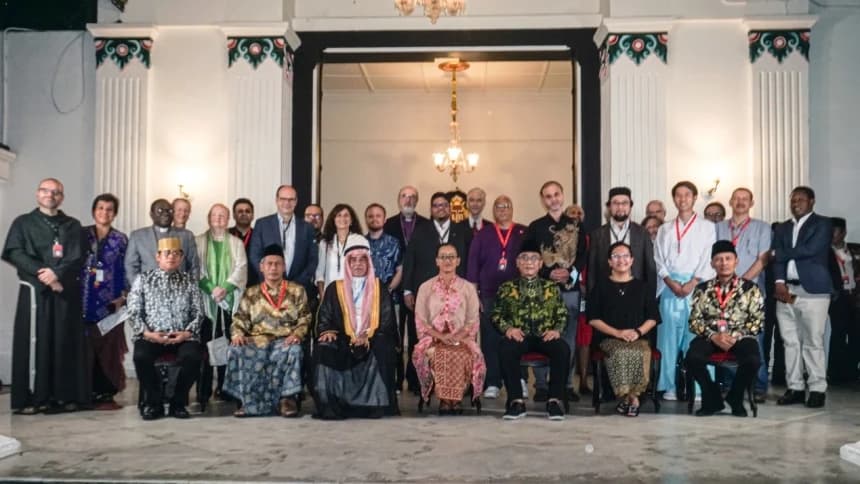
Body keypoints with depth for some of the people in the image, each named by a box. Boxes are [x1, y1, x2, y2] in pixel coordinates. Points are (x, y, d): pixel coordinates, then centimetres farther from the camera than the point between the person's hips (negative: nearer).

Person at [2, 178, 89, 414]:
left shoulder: (73, 225, 14)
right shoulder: (23, 222, 10)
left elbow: (78, 257, 2)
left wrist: (57, 273, -16)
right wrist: (43, 274, -15)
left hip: (66, 291, 2)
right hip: (35, 291, -1)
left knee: (65, 342, 0)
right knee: (33, 342, -4)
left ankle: (64, 395, 3)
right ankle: (31, 397, -1)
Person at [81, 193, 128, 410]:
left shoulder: (121, 239, 9)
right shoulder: (82, 234, 7)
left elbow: (124, 270, 8)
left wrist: (122, 297, 0)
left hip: (110, 301, 1)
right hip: (85, 300, 0)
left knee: (109, 348, 0)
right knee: (86, 347, -2)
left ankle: (105, 393, 7)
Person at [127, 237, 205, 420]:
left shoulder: (190, 280, 13)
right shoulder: (143, 279, 11)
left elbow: (198, 313, 8)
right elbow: (133, 313, 4)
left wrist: (188, 333, -9)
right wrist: (146, 332, -11)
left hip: (182, 337, 0)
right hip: (151, 336, 0)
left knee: (193, 356, -31)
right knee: (141, 356, -32)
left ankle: (178, 403, -6)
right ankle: (153, 403, -6)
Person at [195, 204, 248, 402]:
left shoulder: (236, 243, 13)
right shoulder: (199, 241, 10)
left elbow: (241, 268, 2)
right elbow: (196, 269, 1)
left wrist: (225, 287, -13)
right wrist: (211, 289, -13)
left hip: (230, 300, 1)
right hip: (206, 299, -1)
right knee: (205, 343, -4)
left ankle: (225, 387, 5)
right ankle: (203, 391, -1)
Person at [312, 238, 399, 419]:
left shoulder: (379, 289, 13)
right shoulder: (334, 289, 15)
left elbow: (387, 322, 4)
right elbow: (324, 319, 10)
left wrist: (368, 338, -14)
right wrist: (328, 332, -14)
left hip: (372, 344, -1)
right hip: (343, 344, 1)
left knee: (383, 348, -33)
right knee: (324, 348, -29)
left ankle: (374, 403, -26)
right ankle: (330, 404, -27)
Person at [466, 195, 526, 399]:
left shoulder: (524, 233, 8)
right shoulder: (483, 234, 10)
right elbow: (473, 263, 7)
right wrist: (473, 294, 0)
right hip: (489, 295, 0)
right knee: (490, 339, -1)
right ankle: (492, 384, 5)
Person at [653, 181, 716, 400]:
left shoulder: (707, 226, 8)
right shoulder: (665, 229, 16)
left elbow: (708, 259, -1)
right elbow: (659, 259, 8)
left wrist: (693, 283, -12)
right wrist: (671, 282, -7)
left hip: (697, 287, -2)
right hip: (670, 287, 2)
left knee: (697, 336, -6)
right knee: (669, 336, -1)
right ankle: (669, 386, 3)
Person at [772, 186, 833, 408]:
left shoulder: (823, 224, 3)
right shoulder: (782, 228, 18)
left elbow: (810, 250, -12)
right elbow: (777, 258, 6)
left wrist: (779, 254, -3)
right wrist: (779, 282, -10)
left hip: (813, 290, -5)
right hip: (786, 290, 5)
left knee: (813, 342, -5)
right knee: (790, 342, 5)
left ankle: (817, 389, 2)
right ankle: (795, 388, 11)